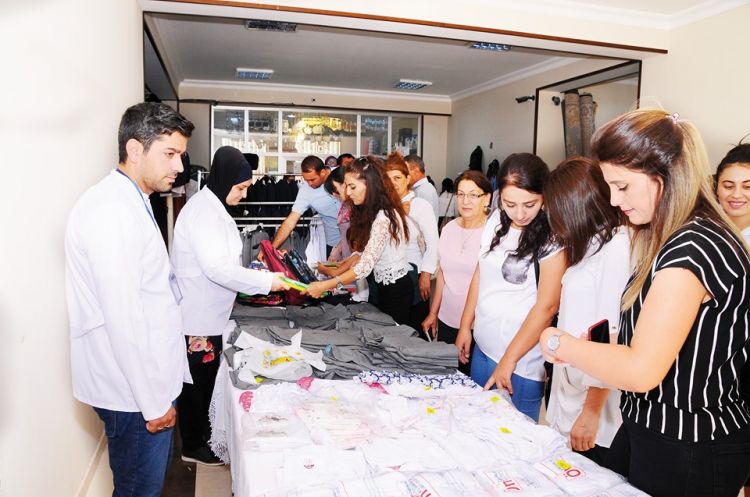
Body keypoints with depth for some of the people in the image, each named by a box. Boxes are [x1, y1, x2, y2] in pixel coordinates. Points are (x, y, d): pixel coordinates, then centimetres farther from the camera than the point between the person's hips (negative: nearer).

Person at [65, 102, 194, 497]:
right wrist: (154, 403, -18)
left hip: (148, 379, 9)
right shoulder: (112, 211, -22)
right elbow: (123, 319, -25)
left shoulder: (131, 204, 11)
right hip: (134, 390, -9)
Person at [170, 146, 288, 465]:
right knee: (196, 382, 7)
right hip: (196, 318, -10)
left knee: (207, 379, 22)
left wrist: (253, 273, 9)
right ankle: (192, 447, 26)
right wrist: (266, 282, -23)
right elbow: (218, 268, -28)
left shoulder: (214, 207, 10)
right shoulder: (202, 210, -22)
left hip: (209, 314, 10)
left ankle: (203, 433, 40)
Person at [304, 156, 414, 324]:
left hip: (396, 290, -9)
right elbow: (362, 253, 4)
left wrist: (324, 286, -29)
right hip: (385, 286, 9)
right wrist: (334, 273, -4)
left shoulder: (383, 218, -26)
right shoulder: (371, 212, 4)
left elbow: (365, 266, -30)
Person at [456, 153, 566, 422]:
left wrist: (509, 360, -14)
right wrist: (465, 326, 11)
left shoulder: (552, 237, -18)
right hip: (482, 348, 6)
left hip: (522, 362, -6)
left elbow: (547, 306, -17)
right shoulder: (496, 220, 1)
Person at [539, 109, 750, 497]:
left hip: (690, 451, -9)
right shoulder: (682, 237, 7)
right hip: (650, 427, 9)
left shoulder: (693, 248, -25)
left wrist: (561, 344, -16)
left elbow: (641, 371, -29)